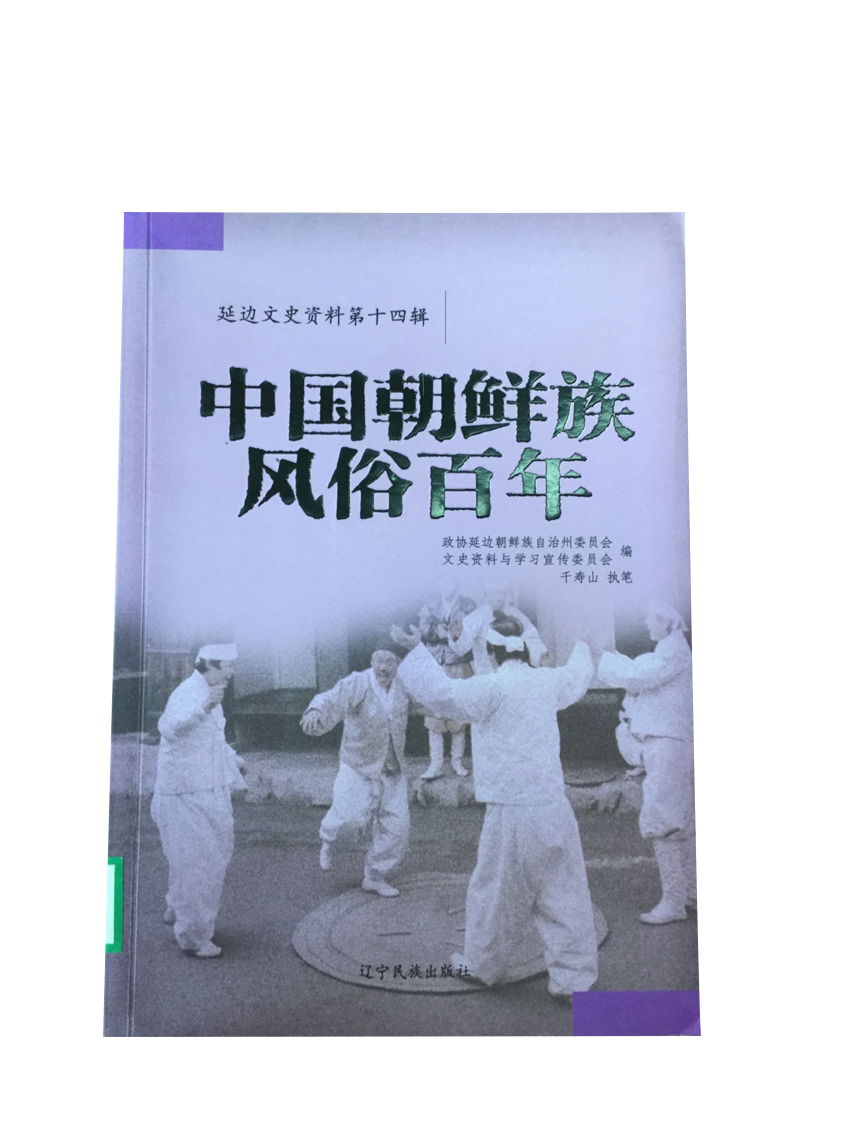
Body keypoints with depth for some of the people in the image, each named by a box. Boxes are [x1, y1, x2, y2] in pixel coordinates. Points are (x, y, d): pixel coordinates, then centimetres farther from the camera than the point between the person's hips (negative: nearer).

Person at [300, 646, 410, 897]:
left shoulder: (403, 687, -3)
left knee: (395, 827, 5)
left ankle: (375, 876, 27)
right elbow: (333, 699, -42)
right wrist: (316, 711, -61)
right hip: (359, 766, -5)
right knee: (353, 816, -18)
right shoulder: (357, 684, -21)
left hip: (393, 771, 5)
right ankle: (328, 834, 21)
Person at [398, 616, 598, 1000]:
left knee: (496, 894, 13)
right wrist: (582, 648, 50)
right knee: (564, 896, 12)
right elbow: (579, 675, 29)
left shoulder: (493, 687, -12)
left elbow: (440, 692, -20)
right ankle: (572, 977, 16)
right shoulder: (547, 682, 7)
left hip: (513, 813, -5)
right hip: (556, 809, 5)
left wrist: (414, 650, -9)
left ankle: (483, 965, 31)